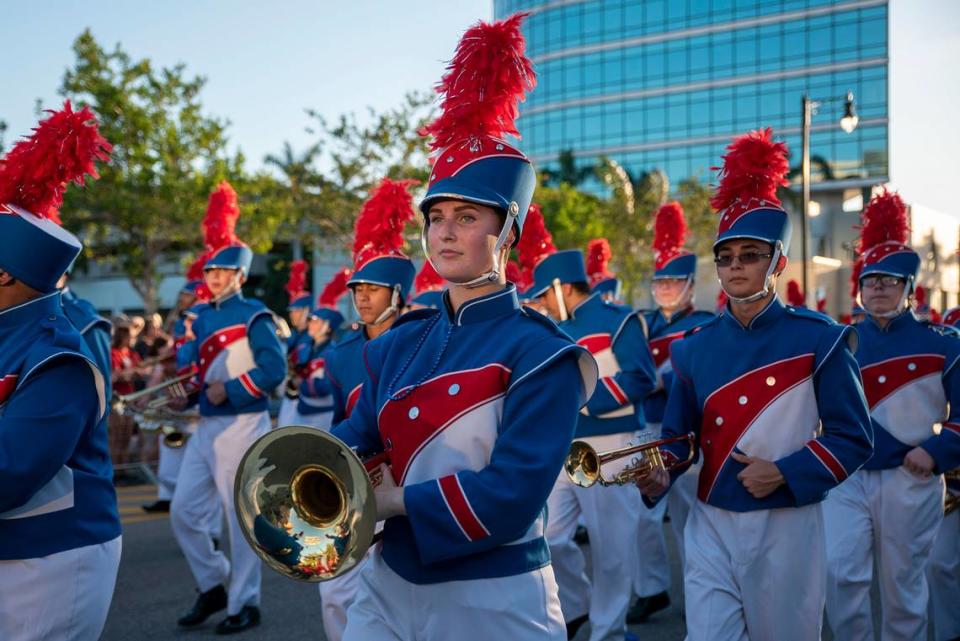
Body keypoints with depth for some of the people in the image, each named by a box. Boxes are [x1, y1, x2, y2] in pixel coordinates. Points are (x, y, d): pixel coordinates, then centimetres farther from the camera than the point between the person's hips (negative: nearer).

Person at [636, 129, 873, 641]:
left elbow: (853, 439, -5)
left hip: (785, 526, -2)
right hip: (710, 525, 2)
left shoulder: (817, 340, -7)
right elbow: (678, 434, 9)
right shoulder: (695, 347, 2)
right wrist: (660, 474, -11)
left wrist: (785, 473, -18)